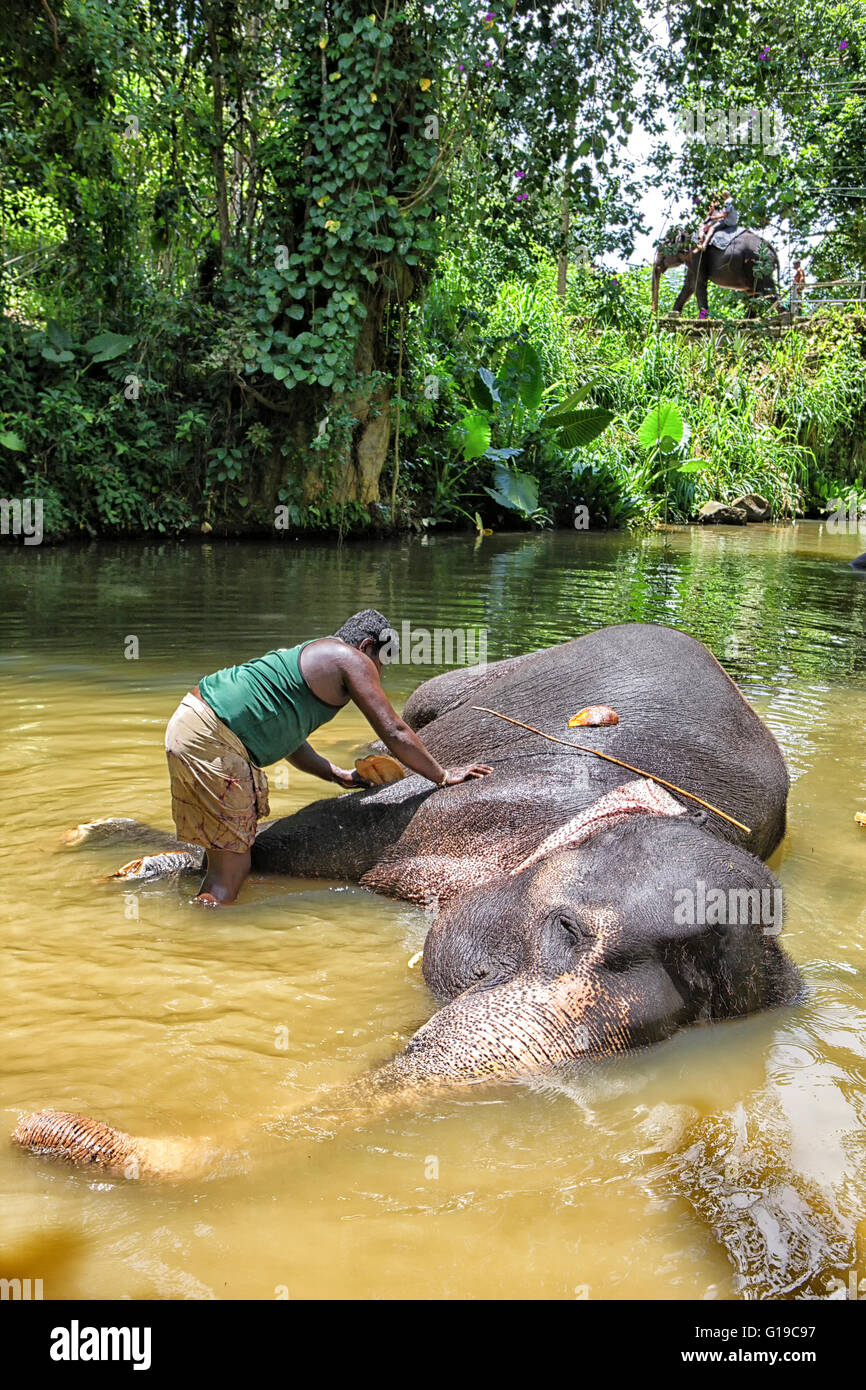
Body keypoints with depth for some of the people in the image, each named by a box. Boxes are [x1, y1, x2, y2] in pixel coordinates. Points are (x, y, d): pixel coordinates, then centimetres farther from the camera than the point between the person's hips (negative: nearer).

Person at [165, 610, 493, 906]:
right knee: (231, 871, -6)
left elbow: (287, 737, 29)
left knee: (223, 860, 19)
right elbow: (394, 732, -2)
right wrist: (443, 776, 7)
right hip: (210, 738, -10)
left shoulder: (310, 655, 26)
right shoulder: (350, 658, -2)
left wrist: (339, 775, 26)